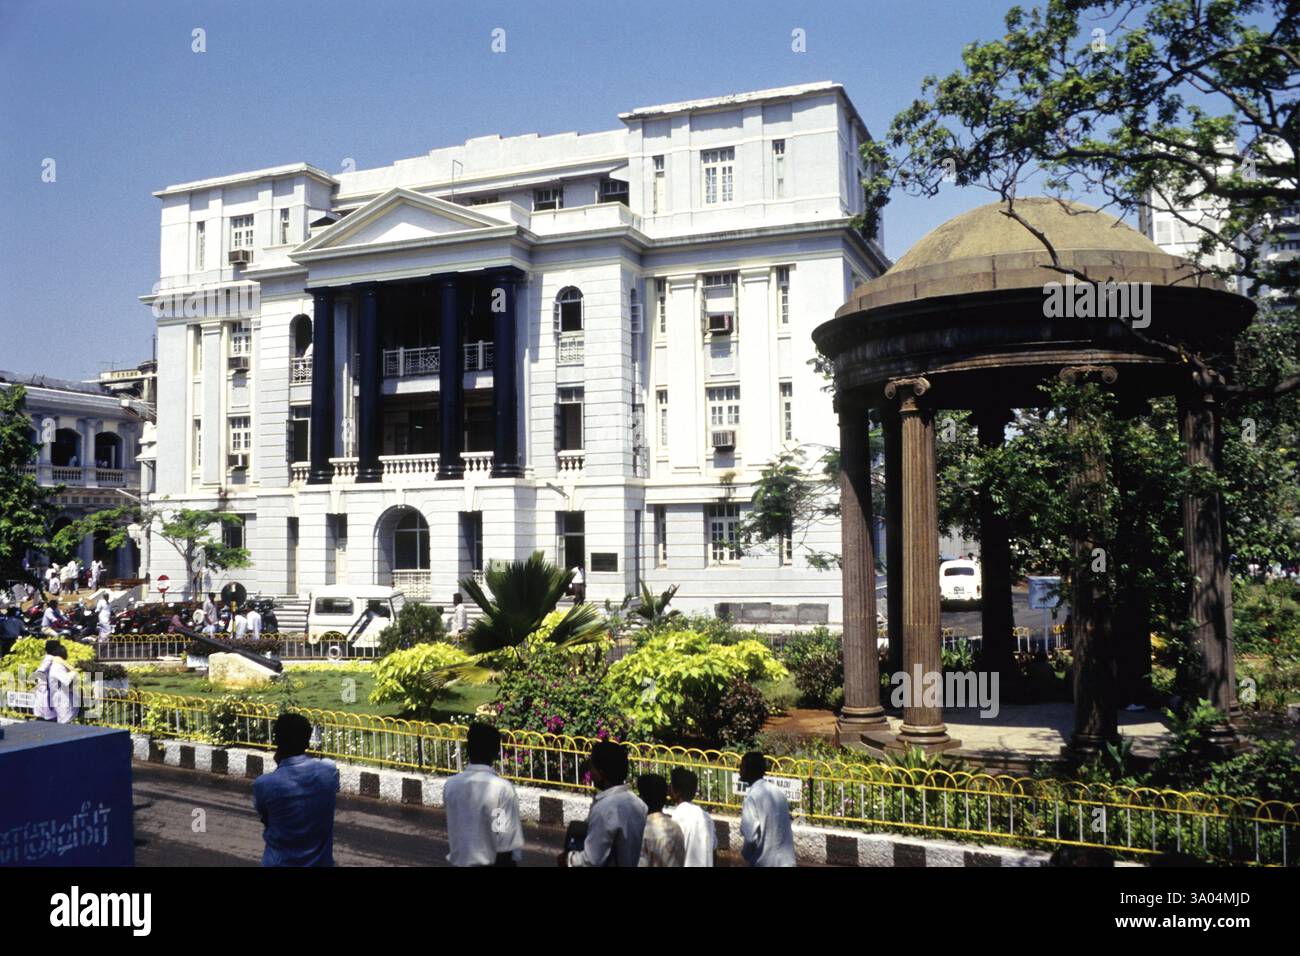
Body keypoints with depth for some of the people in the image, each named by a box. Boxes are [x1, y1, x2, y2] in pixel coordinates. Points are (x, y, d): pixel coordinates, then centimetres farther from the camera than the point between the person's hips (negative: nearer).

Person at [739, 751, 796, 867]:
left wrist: (745, 853, -2)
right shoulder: (778, 792, 8)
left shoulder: (753, 796, -14)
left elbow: (750, 836, -21)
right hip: (786, 861, 7)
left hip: (764, 863, -6)